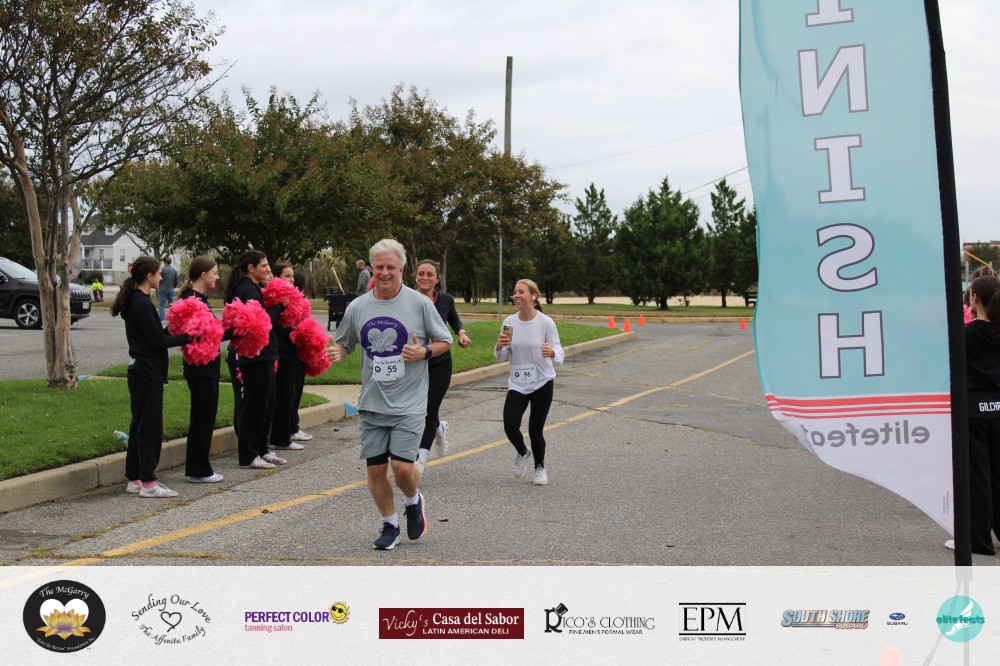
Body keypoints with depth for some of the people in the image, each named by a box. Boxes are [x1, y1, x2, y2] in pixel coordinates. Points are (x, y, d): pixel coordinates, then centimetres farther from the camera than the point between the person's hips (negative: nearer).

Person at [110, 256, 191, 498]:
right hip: (148, 372, -10)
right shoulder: (142, 303, -16)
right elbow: (157, 340, -18)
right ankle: (147, 483, -1)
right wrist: (186, 337, -13)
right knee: (150, 426, -5)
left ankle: (134, 479, 20)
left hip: (139, 371, 10)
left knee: (140, 425, 14)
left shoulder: (134, 301, 14)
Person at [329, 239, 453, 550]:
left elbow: (445, 341, 4)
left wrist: (424, 352, -14)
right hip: (371, 403, 3)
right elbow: (343, 343, 17)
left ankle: (413, 501, 24)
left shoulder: (419, 303, -4)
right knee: (375, 469, 5)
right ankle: (390, 525, 27)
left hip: (409, 403, -3)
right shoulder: (357, 307, 4)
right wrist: (336, 352, -6)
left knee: (402, 467, -11)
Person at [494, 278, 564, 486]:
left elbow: (559, 357, -15)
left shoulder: (546, 323, -12)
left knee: (535, 430, 1)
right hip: (517, 384, 2)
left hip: (542, 383, -2)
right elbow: (501, 358, 4)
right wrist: (499, 346, -19)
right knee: (510, 426, -11)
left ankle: (540, 467, 29)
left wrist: (552, 353, -39)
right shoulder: (509, 322, -3)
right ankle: (522, 453, 23)